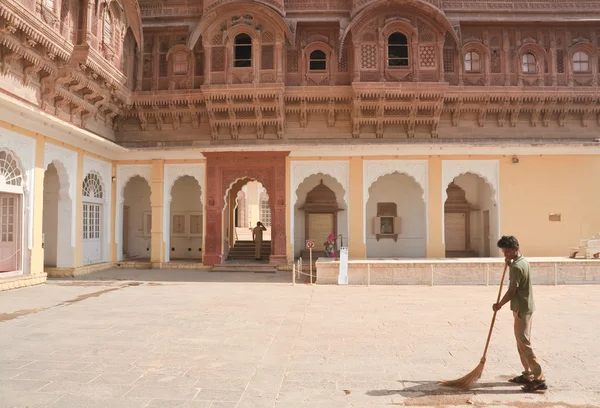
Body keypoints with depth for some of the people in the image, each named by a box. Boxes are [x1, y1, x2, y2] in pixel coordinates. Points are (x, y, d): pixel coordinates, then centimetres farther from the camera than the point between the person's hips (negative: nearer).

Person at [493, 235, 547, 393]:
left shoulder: (516, 266, -21)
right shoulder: (523, 261, 9)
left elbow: (511, 291, -21)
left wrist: (499, 305, -8)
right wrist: (509, 265, 11)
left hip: (521, 309, -10)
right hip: (526, 307, 10)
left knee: (524, 344, -6)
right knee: (522, 342, 16)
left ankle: (539, 379, -3)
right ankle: (528, 375, 23)